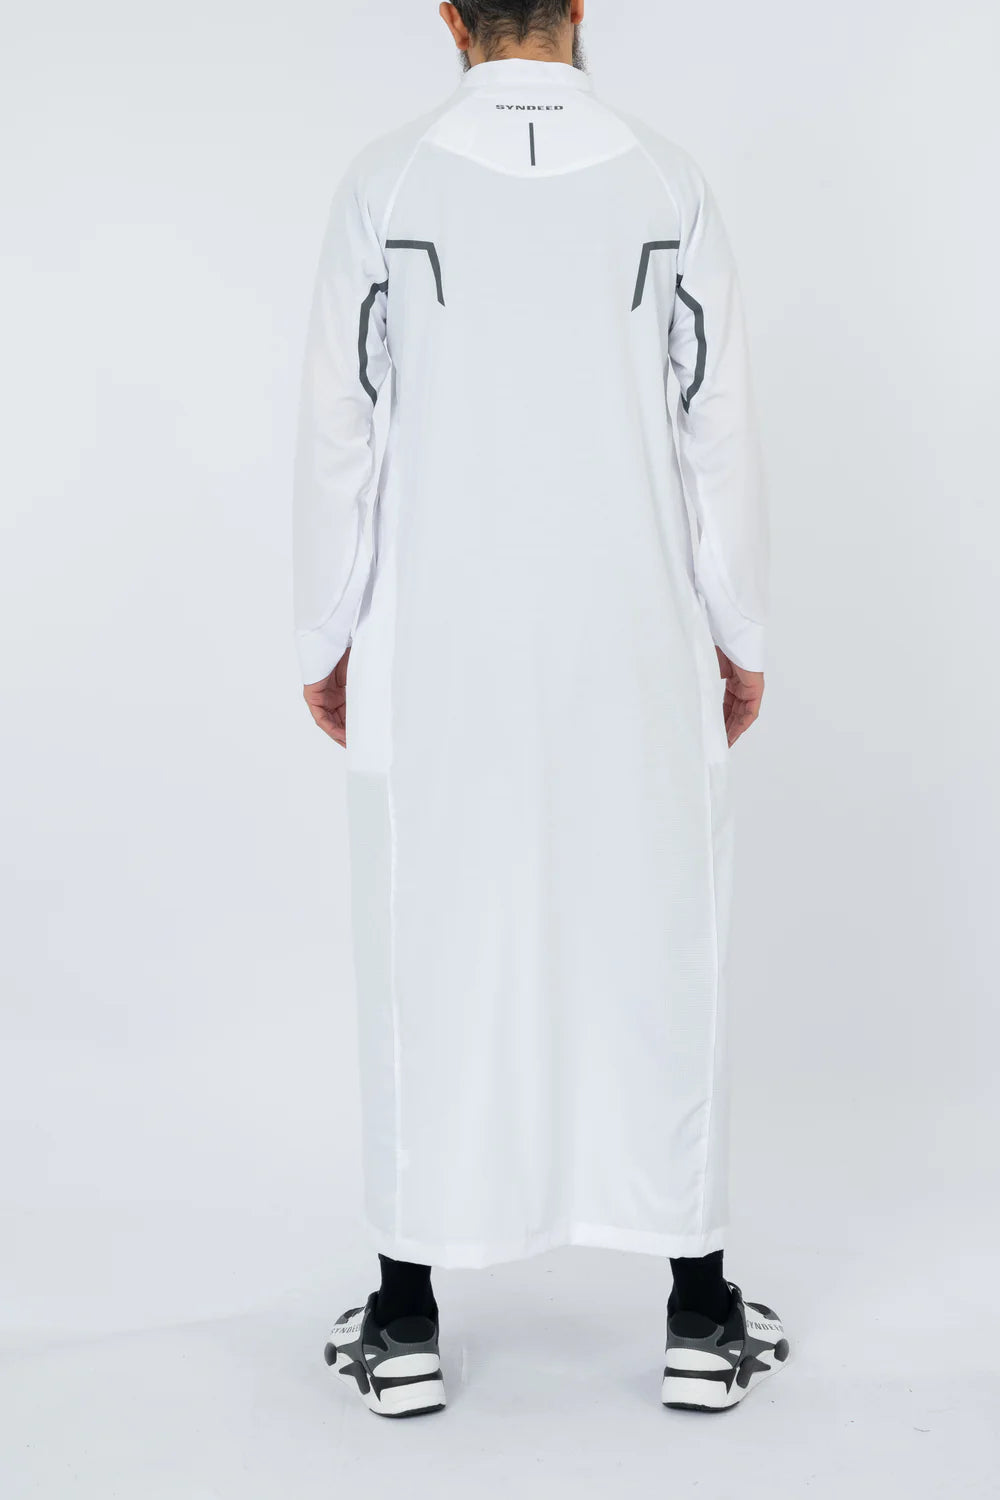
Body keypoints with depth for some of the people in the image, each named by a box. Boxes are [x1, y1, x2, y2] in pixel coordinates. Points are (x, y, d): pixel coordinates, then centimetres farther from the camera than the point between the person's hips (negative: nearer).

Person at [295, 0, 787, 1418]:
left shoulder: (386, 182, -3)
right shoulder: (669, 183, -2)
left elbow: (339, 430, -2)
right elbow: (718, 430, 0)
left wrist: (329, 641, 8)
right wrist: (740, 636, 9)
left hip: (438, 654, 0)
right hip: (633, 650, 1)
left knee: (433, 956, 7)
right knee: (655, 951, 9)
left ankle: (406, 1325, 16)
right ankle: (699, 1315, 17)